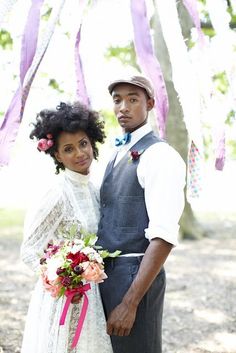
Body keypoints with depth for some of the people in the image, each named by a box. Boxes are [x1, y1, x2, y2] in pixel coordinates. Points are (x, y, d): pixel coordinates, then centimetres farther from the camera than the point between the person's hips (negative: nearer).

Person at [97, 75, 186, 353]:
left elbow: (164, 237, -21)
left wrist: (130, 303, -22)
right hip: (104, 273, 8)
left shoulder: (159, 155, -13)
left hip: (136, 276, -8)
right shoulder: (117, 155, 14)